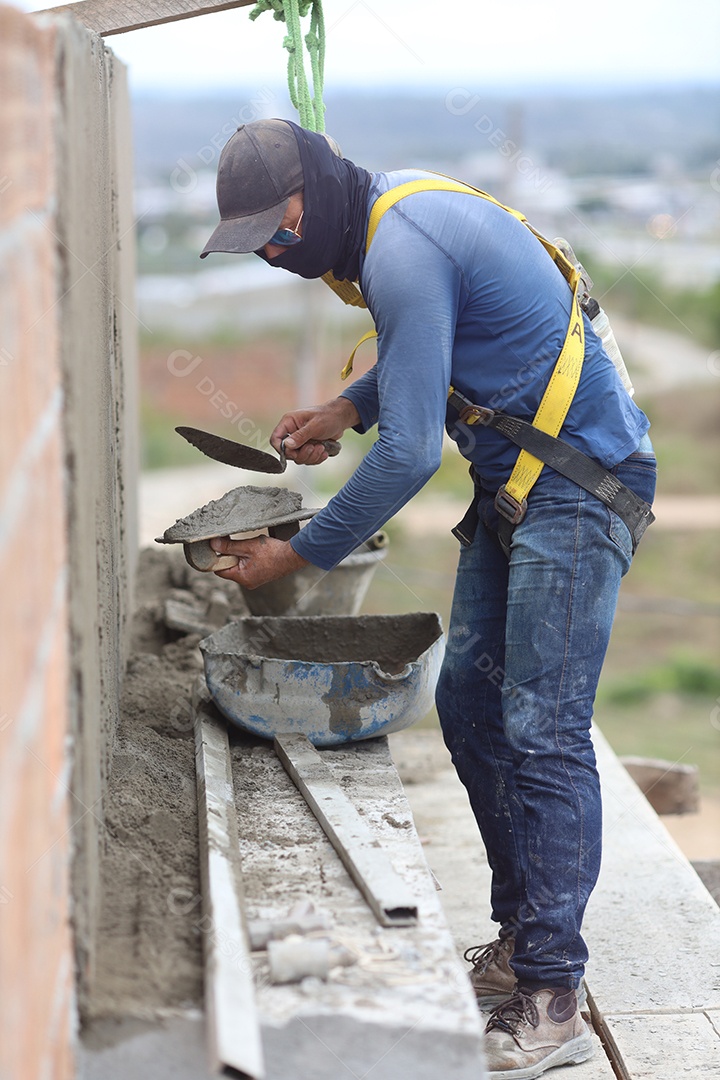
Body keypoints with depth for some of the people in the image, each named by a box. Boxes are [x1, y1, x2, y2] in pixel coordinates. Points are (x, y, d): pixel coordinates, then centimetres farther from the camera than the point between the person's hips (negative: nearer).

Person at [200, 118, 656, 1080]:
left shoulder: (405, 252, -23)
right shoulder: (395, 218, 9)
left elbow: (409, 453, -26)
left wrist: (297, 555, -17)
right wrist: (349, 407, 13)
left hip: (581, 481, -10)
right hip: (515, 483, 10)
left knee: (542, 730, -12)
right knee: (468, 702, 10)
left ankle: (550, 1002, -9)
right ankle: (520, 938, 20)